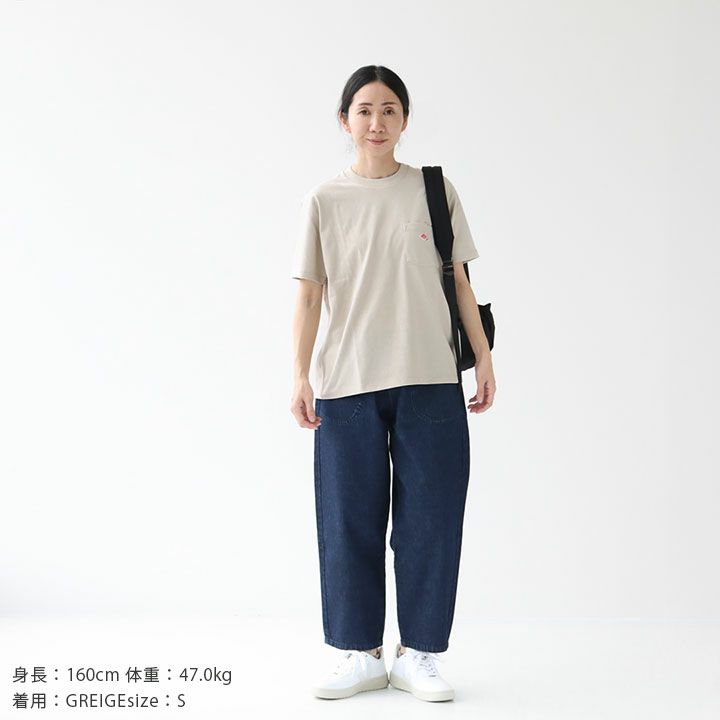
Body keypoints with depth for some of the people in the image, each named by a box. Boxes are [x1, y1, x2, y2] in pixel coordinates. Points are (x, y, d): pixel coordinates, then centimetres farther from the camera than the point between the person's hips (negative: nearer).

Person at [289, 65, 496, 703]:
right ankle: (360, 655, 18)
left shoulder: (434, 189, 7)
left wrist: (484, 356, 5)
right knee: (349, 522, 4)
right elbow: (309, 295, 3)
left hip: (431, 382, 0)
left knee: (429, 519, 3)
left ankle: (418, 653, 16)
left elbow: (459, 280, 9)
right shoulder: (325, 201, 6)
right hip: (348, 384, 0)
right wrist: (300, 376, -5)